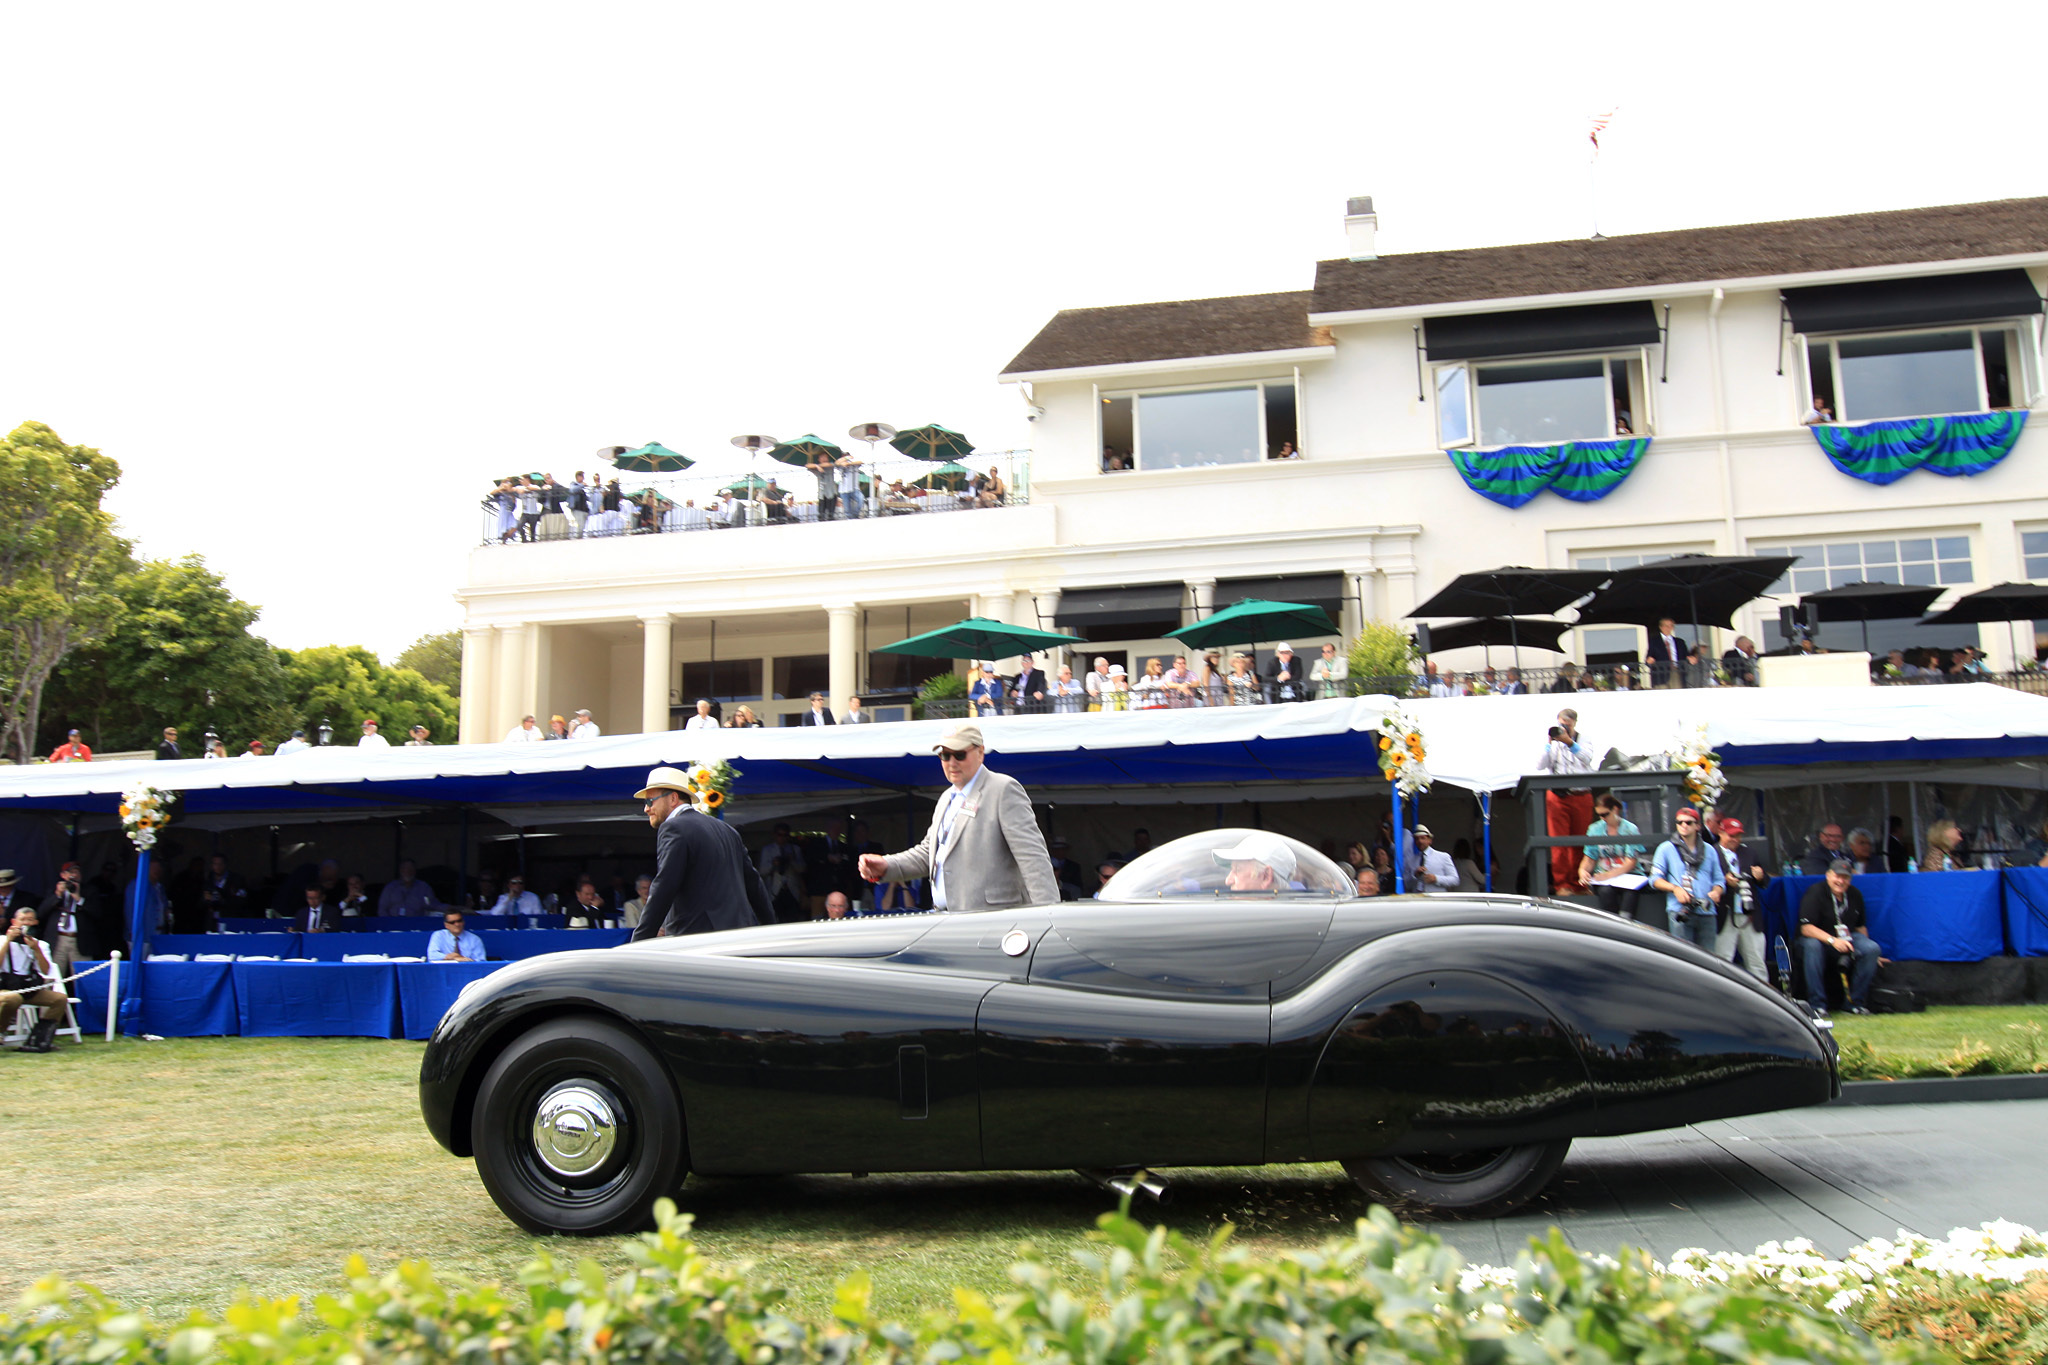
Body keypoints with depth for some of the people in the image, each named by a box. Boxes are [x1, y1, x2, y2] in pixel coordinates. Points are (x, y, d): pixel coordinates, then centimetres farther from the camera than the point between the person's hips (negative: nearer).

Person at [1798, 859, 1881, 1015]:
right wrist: (1833, 940, -36)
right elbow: (1806, 928, -24)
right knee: (1812, 945, -38)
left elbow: (1860, 926, 13)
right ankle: (1817, 1005, -31)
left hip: (1847, 938, 5)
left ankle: (1856, 1002, -12)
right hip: (1819, 938, -4)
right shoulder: (1815, 892, -16)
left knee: (1872, 948, -24)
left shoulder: (1855, 895, 2)